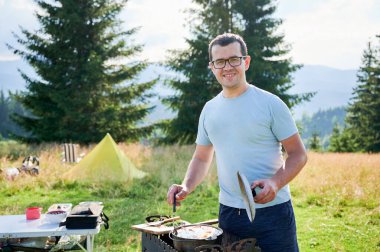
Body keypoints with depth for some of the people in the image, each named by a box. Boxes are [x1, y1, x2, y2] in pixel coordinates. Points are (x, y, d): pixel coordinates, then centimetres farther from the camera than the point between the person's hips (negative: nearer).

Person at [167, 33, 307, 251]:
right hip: (228, 213, 4)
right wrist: (186, 187, -2)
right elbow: (202, 159, 16)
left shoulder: (270, 104, -7)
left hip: (272, 211, -4)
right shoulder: (209, 110, 8)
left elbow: (298, 155, -5)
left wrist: (275, 182, -22)